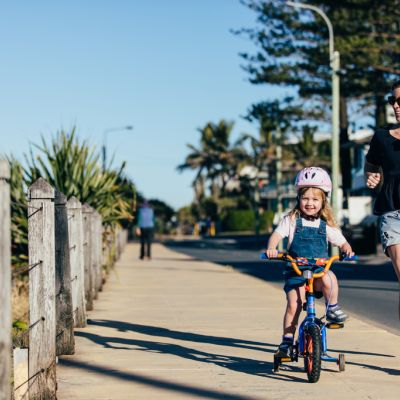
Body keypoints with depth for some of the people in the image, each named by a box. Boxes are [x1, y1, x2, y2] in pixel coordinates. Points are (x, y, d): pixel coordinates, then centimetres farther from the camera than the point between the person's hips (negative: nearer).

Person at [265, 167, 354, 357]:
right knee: (293, 305, -14)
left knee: (329, 278, -33)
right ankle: (287, 341, 0)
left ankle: (332, 308, -10)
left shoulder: (326, 225, 8)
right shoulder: (291, 220, 2)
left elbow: (342, 242, 13)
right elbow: (277, 234, -11)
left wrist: (347, 250, -10)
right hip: (296, 271, -1)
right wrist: (271, 248, -31)